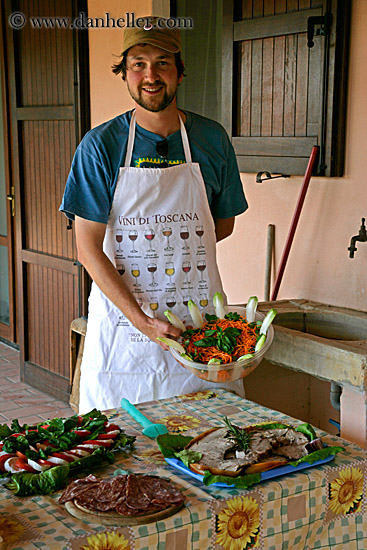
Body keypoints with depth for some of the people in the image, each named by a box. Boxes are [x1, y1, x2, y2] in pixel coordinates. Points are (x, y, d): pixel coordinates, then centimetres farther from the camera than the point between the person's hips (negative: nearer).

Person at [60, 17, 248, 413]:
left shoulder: (212, 140, 2)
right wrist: (142, 319, -18)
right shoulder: (100, 145, -5)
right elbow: (88, 250, -9)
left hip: (200, 317, 2)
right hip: (121, 317, -1)